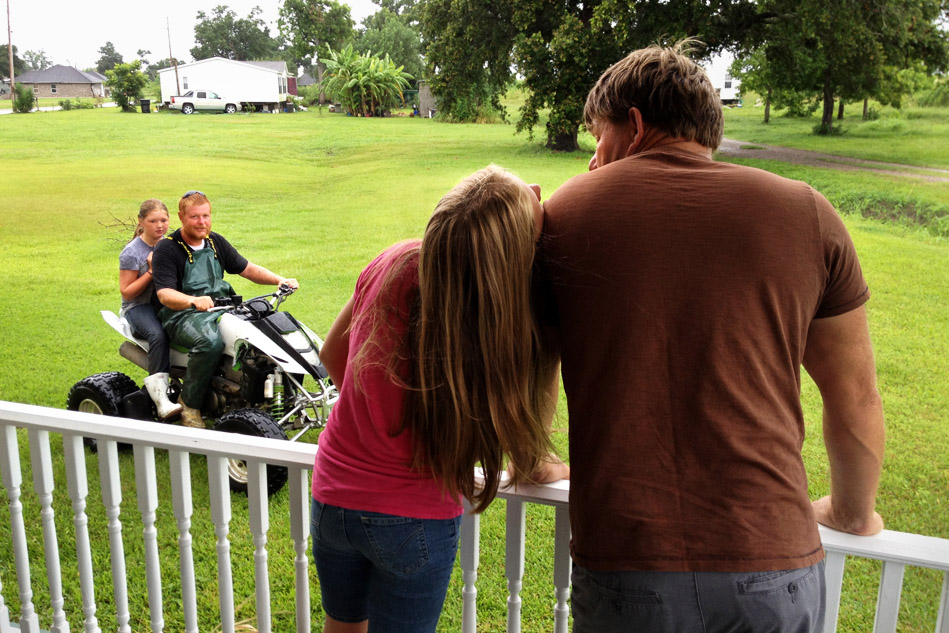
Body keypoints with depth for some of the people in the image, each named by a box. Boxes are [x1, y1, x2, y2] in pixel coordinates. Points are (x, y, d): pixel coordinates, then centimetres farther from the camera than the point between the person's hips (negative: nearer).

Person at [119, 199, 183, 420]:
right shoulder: (131, 253, -6)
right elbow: (127, 293, -7)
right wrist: (151, 271, -15)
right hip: (138, 307, -4)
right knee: (158, 335, -38)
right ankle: (160, 397, -40)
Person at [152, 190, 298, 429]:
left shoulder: (215, 242, 14)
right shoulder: (166, 249, -6)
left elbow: (246, 268, 19)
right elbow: (165, 294, -18)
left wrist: (280, 280, 2)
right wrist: (194, 301, -39)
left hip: (220, 308, 6)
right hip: (182, 315, -6)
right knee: (210, 342, -38)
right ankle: (189, 403, -17)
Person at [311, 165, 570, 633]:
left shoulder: (394, 262, -16)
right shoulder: (511, 327, -30)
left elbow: (331, 355, 1)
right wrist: (538, 466, 10)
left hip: (333, 494, 5)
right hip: (415, 521, -4)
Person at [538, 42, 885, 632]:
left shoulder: (562, 213, 2)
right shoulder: (803, 212, 2)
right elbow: (856, 398, 9)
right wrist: (852, 512, 27)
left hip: (622, 567, 0)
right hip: (775, 570, 1)